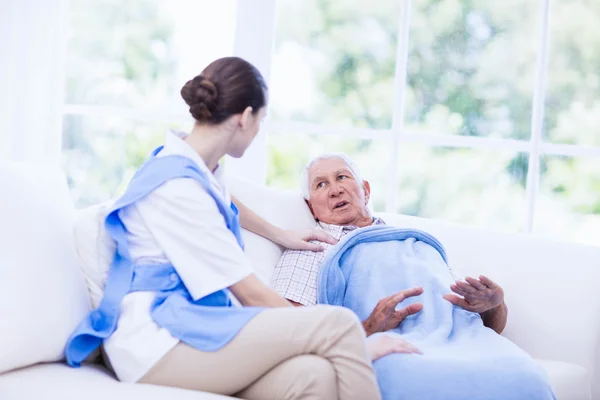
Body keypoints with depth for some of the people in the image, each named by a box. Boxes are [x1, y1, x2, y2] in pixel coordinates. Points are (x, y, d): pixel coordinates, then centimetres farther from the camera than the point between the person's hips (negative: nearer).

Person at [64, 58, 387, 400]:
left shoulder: (197, 166, 13)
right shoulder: (177, 184, -15)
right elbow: (252, 294, -14)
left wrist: (281, 235, 47)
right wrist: (333, 335, -6)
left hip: (193, 326, 8)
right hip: (158, 342, -8)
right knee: (339, 324, -23)